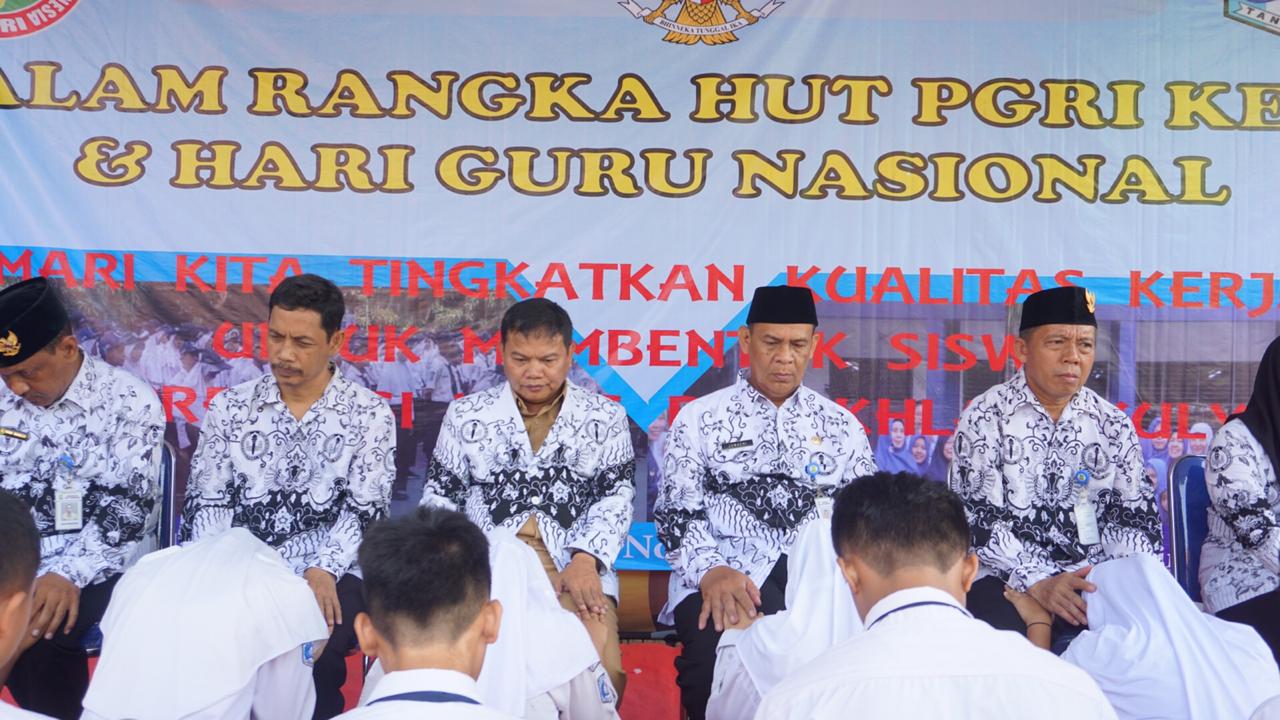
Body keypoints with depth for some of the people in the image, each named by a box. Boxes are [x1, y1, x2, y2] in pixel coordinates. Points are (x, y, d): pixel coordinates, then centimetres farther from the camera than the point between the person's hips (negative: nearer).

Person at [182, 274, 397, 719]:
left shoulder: (369, 414, 3)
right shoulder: (229, 408, 9)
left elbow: (365, 510, -3)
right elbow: (206, 502, 6)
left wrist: (324, 571, -20)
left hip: (328, 576, -2)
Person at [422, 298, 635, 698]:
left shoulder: (605, 417, 9)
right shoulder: (466, 414, 12)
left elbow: (616, 497, 4)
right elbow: (440, 497, 14)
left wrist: (586, 559, -13)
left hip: (576, 568, 0)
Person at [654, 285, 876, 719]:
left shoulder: (841, 424, 16)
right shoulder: (699, 419, 9)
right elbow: (678, 514, 3)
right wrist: (711, 570, -17)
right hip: (727, 576, -2)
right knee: (724, 650, -33)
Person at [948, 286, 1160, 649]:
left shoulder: (1114, 424, 11)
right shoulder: (984, 417, -1)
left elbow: (1134, 513, 10)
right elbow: (977, 517, -8)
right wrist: (1037, 582, -21)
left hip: (1093, 579, 4)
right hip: (1004, 577, -4)